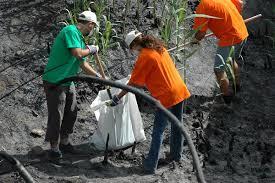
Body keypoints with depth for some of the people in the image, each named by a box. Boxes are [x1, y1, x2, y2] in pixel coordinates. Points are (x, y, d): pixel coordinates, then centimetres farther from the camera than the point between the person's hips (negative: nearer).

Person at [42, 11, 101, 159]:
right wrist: (91, 49, -9)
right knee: (56, 116, -2)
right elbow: (77, 53, -27)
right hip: (54, 81, -10)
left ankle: (64, 142, 30)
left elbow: (83, 64, 21)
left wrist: (98, 77, 22)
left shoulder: (80, 38, 13)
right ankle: (54, 148, 9)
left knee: (71, 113, 15)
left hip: (67, 82, 10)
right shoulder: (70, 31, -16)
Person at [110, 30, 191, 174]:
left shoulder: (144, 57, -13)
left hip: (166, 97, -8)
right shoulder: (159, 48, 10)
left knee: (158, 132, 0)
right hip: (180, 91, 8)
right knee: (177, 126, 21)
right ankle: (176, 155, 37)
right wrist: (145, 85, 26)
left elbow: (133, 83, -8)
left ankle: (151, 165, 4)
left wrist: (118, 97, 1)